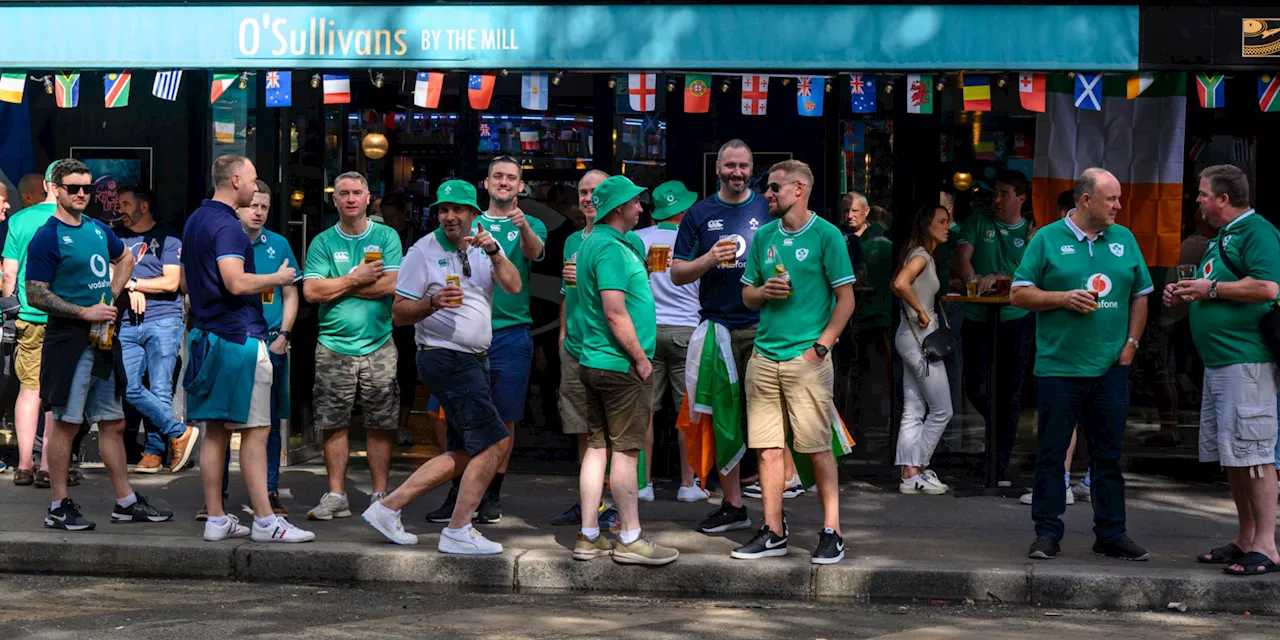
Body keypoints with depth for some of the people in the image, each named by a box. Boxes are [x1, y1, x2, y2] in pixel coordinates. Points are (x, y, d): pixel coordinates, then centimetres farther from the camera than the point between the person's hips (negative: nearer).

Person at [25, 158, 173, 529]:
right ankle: (59, 508, 4)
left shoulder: (98, 230, 12)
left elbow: (126, 259, 31)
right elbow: (35, 295, -14)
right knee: (66, 423, -3)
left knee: (113, 424, 10)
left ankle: (126, 503, 17)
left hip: (103, 340, 7)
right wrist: (86, 311, -17)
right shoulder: (47, 237, -9)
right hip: (69, 340, -7)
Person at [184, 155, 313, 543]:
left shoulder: (195, 221, 17)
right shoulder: (227, 226, -14)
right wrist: (277, 278, -9)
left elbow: (187, 282, 25)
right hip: (239, 337, -10)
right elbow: (237, 282, -26)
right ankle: (265, 521, -5)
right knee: (256, 430, -6)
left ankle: (216, 520, 12)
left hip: (206, 334, 10)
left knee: (216, 431, 9)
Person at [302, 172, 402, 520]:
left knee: (381, 425, 1)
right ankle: (336, 496, 9)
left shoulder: (386, 237, 5)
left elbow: (391, 284, -9)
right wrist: (356, 279, -9)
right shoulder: (322, 242, 7)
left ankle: (380, 496, 8)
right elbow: (311, 291, -4)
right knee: (334, 424, 1)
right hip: (334, 345, 1)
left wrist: (339, 285, -6)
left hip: (378, 345, -1)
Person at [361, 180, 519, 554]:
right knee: (495, 441, -13)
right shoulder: (424, 251, -5)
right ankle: (458, 532, -7)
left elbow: (513, 287, -4)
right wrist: (433, 303, -22)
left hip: (474, 360, 8)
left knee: (464, 454, 9)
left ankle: (388, 508, 15)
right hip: (444, 358, -7)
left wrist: (493, 252, -19)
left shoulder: (484, 247, 11)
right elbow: (399, 312, -5)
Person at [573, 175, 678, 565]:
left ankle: (589, 538, 14)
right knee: (626, 451, -4)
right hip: (621, 366, -10)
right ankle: (630, 540, 2)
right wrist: (641, 358, -15)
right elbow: (616, 314, -22)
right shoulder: (611, 248, -16)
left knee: (598, 447, 10)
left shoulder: (593, 243, 16)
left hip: (595, 361, 10)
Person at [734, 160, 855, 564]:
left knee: (818, 449, -2)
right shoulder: (764, 236, 13)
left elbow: (846, 299, -5)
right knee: (768, 449, 5)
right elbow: (747, 295, 20)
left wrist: (820, 346, -11)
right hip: (764, 358, 5)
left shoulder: (825, 235, -3)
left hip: (807, 358, -5)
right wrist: (764, 291, -3)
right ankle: (773, 533, 12)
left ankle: (831, 534, 5)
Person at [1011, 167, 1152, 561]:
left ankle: (1111, 534, 15)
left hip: (1111, 368, 3)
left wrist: (1131, 342, 5)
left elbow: (1140, 295, 15)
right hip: (1058, 367, -3)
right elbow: (1020, 294, 0)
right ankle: (1047, 533, 8)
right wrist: (1063, 298, -13)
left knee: (1108, 455, 8)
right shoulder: (1047, 239, 0)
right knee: (1051, 454, 1)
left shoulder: (1124, 240, 10)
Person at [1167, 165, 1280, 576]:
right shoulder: (1222, 237, 21)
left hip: (1247, 361, -10)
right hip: (1218, 360, 10)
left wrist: (1211, 288, -14)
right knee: (1230, 457, 13)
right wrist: (1186, 295, 13)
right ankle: (1245, 539, 20)